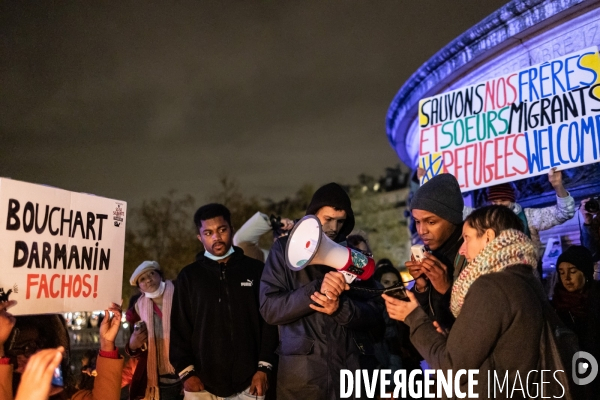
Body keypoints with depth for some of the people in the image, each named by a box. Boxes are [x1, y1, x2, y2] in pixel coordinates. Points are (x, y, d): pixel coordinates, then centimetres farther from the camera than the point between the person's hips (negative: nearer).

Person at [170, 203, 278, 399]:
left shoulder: (256, 270, 5)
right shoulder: (189, 276, 7)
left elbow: (269, 321, 3)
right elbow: (179, 328, 6)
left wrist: (263, 367, -2)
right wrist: (186, 371, -2)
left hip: (248, 382, 0)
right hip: (202, 383, 1)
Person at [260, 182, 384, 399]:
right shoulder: (286, 249, 4)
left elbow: (376, 314, 5)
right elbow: (269, 308, -5)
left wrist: (341, 308, -15)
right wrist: (317, 289, -19)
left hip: (353, 368, 2)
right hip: (302, 371, -2)